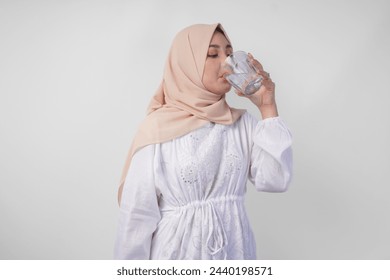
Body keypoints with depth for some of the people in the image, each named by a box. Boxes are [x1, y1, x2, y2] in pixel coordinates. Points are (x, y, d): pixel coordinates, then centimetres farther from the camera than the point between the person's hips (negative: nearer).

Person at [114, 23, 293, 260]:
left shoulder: (243, 122, 1)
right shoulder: (159, 126, -11)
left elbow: (275, 180, -10)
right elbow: (138, 212, -9)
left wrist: (268, 107, -11)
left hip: (235, 248, 4)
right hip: (179, 249, -3)